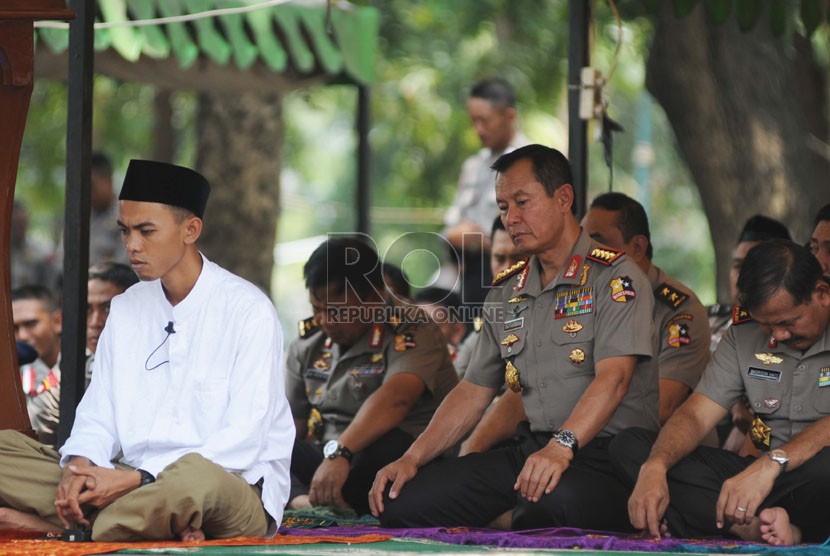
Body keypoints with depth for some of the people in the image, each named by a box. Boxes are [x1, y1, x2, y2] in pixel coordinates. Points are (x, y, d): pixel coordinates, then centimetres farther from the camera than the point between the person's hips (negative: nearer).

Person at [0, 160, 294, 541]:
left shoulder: (248, 311, -7)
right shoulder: (125, 309, 14)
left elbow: (244, 442, -14)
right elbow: (98, 417, 12)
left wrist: (134, 479, -22)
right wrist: (79, 465, -14)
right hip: (133, 480, 6)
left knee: (192, 476, -42)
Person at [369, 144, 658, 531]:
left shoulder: (613, 276, -4)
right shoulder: (506, 293, 19)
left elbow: (613, 377, -18)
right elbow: (474, 391, 20)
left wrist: (562, 446, -33)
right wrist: (412, 458, 6)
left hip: (609, 452, -6)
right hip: (537, 450, 6)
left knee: (556, 501, -42)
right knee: (403, 502, -11)